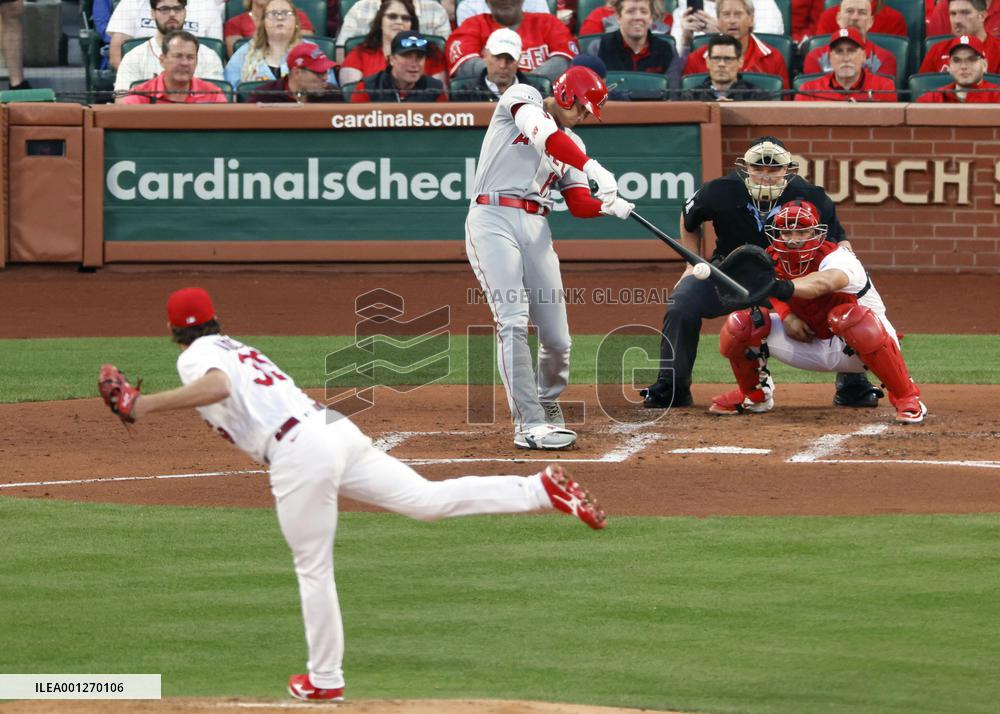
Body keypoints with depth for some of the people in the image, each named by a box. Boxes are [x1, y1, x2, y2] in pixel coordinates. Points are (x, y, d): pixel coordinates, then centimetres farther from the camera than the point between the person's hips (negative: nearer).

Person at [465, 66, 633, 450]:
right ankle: (530, 425, -21)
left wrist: (608, 205, -11)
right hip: (493, 220, -6)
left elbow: (580, 204, 12)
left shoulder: (571, 144, 20)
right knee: (513, 321, -18)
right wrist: (594, 168, -26)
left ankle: (548, 403, 29)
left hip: (535, 230, 6)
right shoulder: (521, 98, 3)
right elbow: (544, 134, -18)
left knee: (556, 336, 1)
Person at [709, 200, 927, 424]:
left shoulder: (837, 258, -29)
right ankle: (755, 395, 18)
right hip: (810, 342, 6)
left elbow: (824, 282, -54)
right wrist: (786, 315, -11)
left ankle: (906, 398, -28)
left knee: (851, 319, -42)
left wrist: (788, 288, -74)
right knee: (739, 325, -11)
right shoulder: (772, 260, -9)